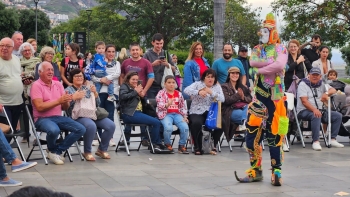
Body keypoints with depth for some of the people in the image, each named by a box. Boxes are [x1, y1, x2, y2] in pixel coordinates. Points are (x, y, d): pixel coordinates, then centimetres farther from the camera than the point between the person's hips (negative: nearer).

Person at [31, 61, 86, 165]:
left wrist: (66, 101, -13)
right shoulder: (36, 85, -6)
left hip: (58, 117, 6)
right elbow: (39, 107, -17)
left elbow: (64, 108, 11)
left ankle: (57, 150, -3)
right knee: (54, 130, -38)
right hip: (43, 119, -6)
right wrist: (59, 101, -18)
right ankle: (52, 150, -2)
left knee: (81, 129, -11)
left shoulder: (58, 84, 11)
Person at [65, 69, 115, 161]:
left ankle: (102, 149, 2)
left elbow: (97, 103, 17)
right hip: (78, 116, -5)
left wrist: (95, 93, 0)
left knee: (111, 125, -16)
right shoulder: (68, 90, 10)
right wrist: (74, 97, -19)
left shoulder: (87, 88, 22)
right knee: (91, 126, -38)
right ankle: (87, 152, -19)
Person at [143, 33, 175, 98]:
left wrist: (167, 64, -9)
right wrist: (153, 64, -17)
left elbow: (174, 69, 10)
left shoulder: (165, 54, 11)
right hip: (152, 86, -3)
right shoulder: (148, 54, 0)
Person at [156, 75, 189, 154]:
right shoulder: (161, 93, 2)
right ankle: (168, 144, -4)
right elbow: (160, 106, -11)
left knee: (185, 127, -26)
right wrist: (167, 104, -31)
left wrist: (184, 116, 4)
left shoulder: (179, 94, 15)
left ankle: (182, 145, -2)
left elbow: (183, 107, 19)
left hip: (177, 114, 4)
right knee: (168, 128, -35)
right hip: (166, 114, -3)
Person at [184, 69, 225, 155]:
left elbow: (222, 99, -4)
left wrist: (211, 92, -17)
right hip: (197, 112, -2)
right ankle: (197, 147, -13)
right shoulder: (197, 84, 4)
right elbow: (186, 90, -15)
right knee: (196, 123, -34)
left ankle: (213, 145, -3)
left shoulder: (217, 86, 11)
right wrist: (198, 92, -30)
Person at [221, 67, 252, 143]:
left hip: (241, 109, 5)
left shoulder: (242, 87, 22)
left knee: (248, 107, -30)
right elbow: (226, 100, -9)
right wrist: (238, 95, -15)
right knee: (244, 114, -34)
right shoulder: (224, 87, 7)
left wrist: (243, 98, -11)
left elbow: (250, 99, 10)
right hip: (229, 111, -5)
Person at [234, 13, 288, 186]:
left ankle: (276, 172, 3)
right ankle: (256, 170, 11)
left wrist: (261, 69, -12)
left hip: (275, 97, -5)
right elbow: (253, 62, -9)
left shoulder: (281, 49, -1)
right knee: (252, 132, 2)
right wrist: (272, 62, -14)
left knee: (274, 135, -3)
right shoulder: (256, 49, 13)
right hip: (259, 95, 5)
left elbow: (279, 66, -22)